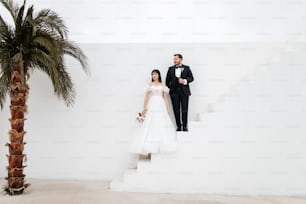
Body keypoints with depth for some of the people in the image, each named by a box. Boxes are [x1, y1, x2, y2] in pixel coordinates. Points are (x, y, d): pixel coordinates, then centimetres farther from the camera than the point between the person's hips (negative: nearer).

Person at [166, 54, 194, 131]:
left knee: (184, 109, 0)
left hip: (184, 91, -1)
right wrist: (169, 88, 4)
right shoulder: (170, 69, 10)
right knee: (176, 110, 3)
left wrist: (185, 81, -13)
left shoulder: (186, 68, 5)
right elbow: (167, 80, 10)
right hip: (174, 92, 2)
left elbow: (191, 78, 3)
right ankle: (178, 126, 12)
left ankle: (185, 126, 10)